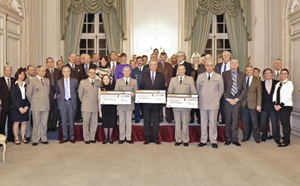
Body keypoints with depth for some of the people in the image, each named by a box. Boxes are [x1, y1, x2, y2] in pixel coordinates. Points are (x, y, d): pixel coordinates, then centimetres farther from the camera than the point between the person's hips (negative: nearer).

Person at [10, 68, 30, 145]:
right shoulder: (14, 85, -2)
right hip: (16, 107, -3)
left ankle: (23, 137, 15)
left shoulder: (26, 85, 7)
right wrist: (20, 108, -13)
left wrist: (26, 106, -9)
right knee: (16, 123, 2)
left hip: (25, 107, 3)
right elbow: (13, 98, -7)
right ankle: (16, 138, 12)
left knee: (24, 122, 5)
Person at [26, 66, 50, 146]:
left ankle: (43, 139, 18)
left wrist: (47, 101, 11)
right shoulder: (32, 81, -2)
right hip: (36, 106, -4)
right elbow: (28, 94, 0)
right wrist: (32, 102, 4)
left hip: (46, 105, 4)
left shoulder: (47, 80, 12)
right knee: (36, 123, 1)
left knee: (44, 123, 8)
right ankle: (35, 140, 11)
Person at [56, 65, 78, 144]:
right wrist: (59, 96, 5)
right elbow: (57, 92, 15)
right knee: (64, 121, 4)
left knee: (71, 120, 5)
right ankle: (65, 137, 14)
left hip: (71, 102, -1)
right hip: (63, 103, 1)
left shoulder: (75, 81, 2)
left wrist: (74, 98, 6)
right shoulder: (59, 82, 6)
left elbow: (76, 90, 11)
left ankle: (71, 137, 15)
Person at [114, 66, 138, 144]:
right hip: (121, 104, 0)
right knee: (121, 121, 4)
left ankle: (129, 138, 11)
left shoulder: (134, 81, 9)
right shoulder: (118, 81, 10)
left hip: (130, 104, 0)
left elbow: (136, 92, 4)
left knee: (129, 121, 4)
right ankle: (121, 138, 12)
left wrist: (133, 94, -16)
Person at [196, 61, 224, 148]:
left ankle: (213, 141, 11)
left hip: (214, 103, -1)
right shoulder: (200, 76, 7)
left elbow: (221, 90, 10)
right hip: (203, 103, 2)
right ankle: (203, 140, 14)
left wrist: (216, 99, 7)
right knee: (203, 122, 6)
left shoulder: (218, 77, 4)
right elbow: (197, 89, 14)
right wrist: (200, 98, 10)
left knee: (213, 123, 0)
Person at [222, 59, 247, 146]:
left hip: (237, 100, 1)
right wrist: (227, 99, -8)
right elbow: (222, 88, 1)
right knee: (227, 120, 2)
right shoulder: (225, 74, 6)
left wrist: (237, 99, -5)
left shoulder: (242, 75, 10)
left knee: (235, 120, 2)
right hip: (227, 100, -1)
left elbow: (244, 89, 6)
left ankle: (235, 139, 11)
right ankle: (228, 139, 11)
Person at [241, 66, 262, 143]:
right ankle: (246, 136, 18)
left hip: (253, 104, -1)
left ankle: (256, 137, 15)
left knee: (254, 121, 1)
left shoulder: (257, 80, 3)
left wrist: (259, 105, -6)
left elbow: (259, 93, 0)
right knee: (245, 121, 7)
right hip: (243, 104, 2)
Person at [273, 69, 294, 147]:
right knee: (282, 123, 8)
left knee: (286, 123, -5)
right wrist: (275, 104, -4)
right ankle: (285, 139, 15)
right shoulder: (278, 84, 17)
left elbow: (288, 95, -13)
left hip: (286, 106, -6)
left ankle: (286, 141, 0)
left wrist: (281, 105, -16)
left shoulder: (289, 83, -3)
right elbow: (275, 94, 11)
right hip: (278, 106, 6)